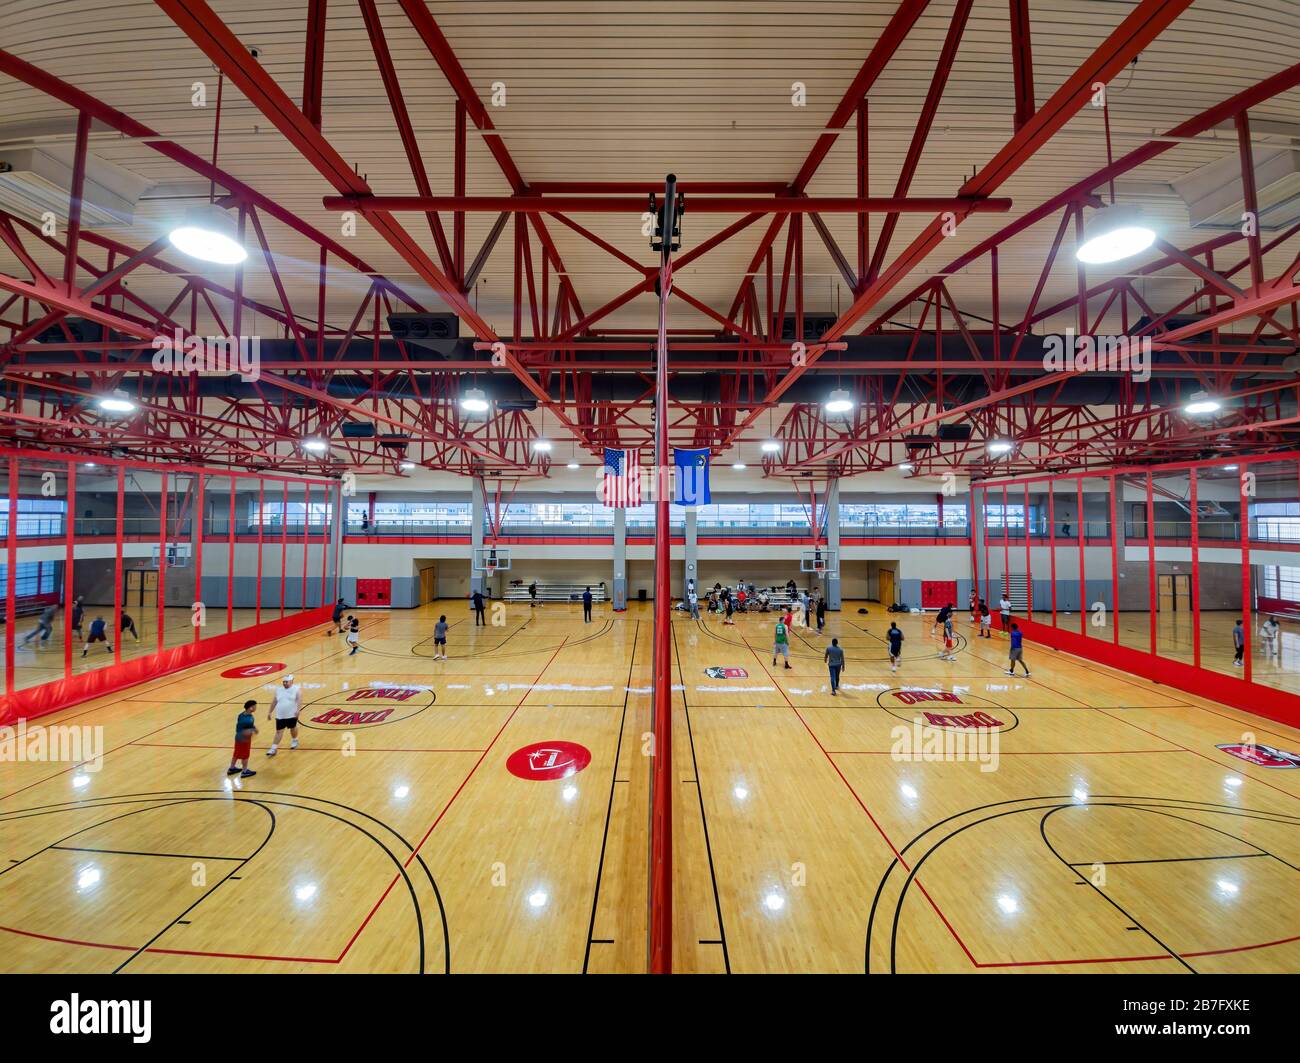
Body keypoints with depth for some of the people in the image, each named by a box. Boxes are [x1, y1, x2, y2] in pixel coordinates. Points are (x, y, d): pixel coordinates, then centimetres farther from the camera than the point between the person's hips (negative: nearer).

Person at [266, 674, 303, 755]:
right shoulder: (278, 689, 5)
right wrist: (270, 712, 12)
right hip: (280, 715, 3)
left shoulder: (297, 689, -8)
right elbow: (274, 701, 13)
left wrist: (298, 710, -28)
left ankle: (295, 741, 38)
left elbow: (300, 700, -16)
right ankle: (274, 748, 7)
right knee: (278, 731, 2)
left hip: (292, 715, -3)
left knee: (293, 728, 15)